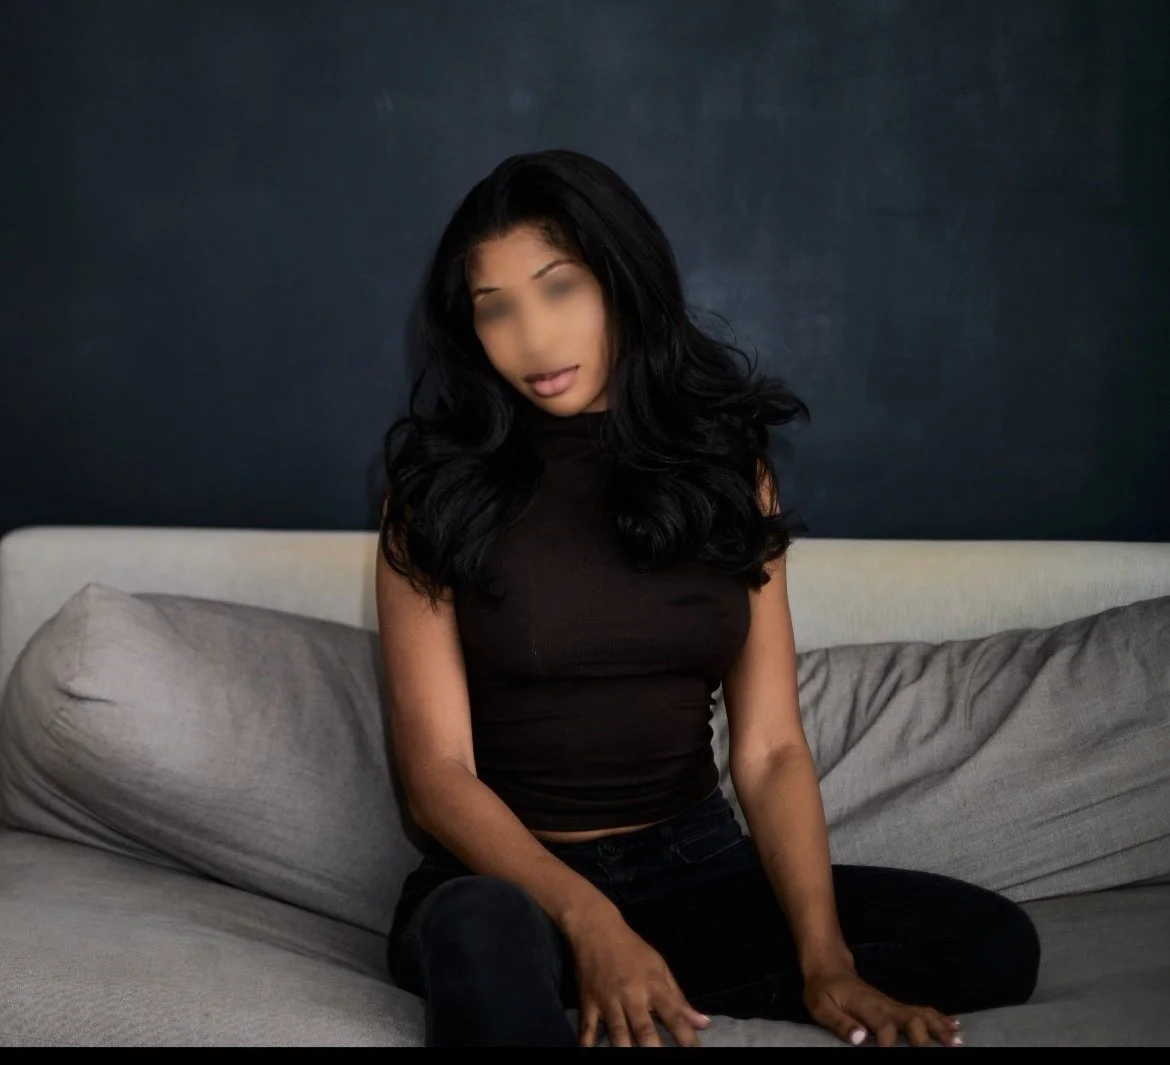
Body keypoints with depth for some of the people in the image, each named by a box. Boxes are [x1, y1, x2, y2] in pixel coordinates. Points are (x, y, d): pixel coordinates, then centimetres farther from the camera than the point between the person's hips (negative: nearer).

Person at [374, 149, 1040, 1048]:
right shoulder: (440, 487, -5)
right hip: (509, 874, -6)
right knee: (485, 936, -43)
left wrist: (825, 958, -18)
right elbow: (439, 770, -10)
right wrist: (588, 922, -27)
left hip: (697, 863, 6)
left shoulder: (725, 464, 2)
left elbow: (770, 747, -3)